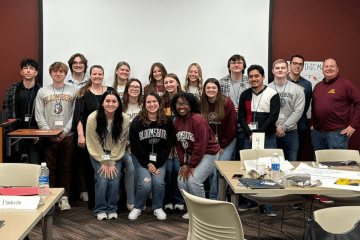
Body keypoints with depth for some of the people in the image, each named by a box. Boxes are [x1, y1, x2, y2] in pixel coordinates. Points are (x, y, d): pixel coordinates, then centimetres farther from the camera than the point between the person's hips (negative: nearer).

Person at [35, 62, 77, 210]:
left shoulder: (73, 91, 7)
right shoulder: (42, 92, 8)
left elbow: (75, 114, 2)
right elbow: (39, 116, 3)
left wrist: (65, 131, -10)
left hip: (67, 136, 0)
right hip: (49, 136, 0)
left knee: (66, 168, 6)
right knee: (49, 168, 3)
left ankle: (64, 198, 14)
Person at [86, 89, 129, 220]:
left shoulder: (124, 119, -15)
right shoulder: (93, 118, -18)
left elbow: (120, 143, -7)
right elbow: (93, 143, -12)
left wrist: (112, 162, -11)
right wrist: (104, 162, -12)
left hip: (116, 154, 1)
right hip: (97, 154, -1)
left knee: (115, 180, -13)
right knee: (102, 180, -15)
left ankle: (112, 209, 8)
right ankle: (100, 210, 4)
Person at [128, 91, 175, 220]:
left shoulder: (167, 122, -2)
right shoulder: (137, 122, -7)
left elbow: (168, 145, -1)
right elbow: (135, 146, -7)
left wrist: (157, 164, -10)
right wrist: (147, 164, -13)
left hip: (160, 158, 1)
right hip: (141, 158, -1)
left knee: (159, 182, -19)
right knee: (145, 183, -18)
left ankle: (158, 208, 8)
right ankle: (138, 207, 9)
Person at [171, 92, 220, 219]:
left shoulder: (198, 120, -21)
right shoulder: (177, 121, 3)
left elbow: (200, 146, -22)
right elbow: (179, 145, 5)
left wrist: (192, 166, -18)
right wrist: (183, 164, -4)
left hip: (208, 153, -7)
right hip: (190, 154, 7)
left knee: (193, 180, -19)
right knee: (181, 180, -4)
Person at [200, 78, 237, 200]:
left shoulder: (227, 103, -9)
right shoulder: (201, 104, 0)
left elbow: (231, 126, -7)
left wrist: (222, 145, -7)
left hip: (227, 141, -3)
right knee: (212, 170, -3)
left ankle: (219, 199, -3)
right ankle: (213, 199, 10)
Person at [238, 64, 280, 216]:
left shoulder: (272, 94, -2)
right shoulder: (245, 95, 10)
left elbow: (273, 117, -9)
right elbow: (241, 117, 7)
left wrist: (259, 134, -13)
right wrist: (249, 134, -6)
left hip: (268, 137, -3)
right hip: (249, 137, 4)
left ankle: (268, 205, 7)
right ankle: (251, 201, 19)